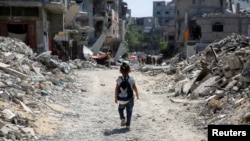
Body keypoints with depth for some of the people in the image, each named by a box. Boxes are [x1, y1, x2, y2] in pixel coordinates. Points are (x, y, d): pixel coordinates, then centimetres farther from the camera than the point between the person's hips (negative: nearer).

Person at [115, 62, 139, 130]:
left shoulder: (119, 79, -11)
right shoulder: (131, 79, -10)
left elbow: (116, 89, -10)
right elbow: (135, 88, -3)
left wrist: (116, 98, 1)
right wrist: (137, 95, 13)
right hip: (130, 98, 0)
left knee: (120, 109, 24)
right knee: (129, 111, 11)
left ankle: (122, 118, 1)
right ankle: (128, 125, 14)